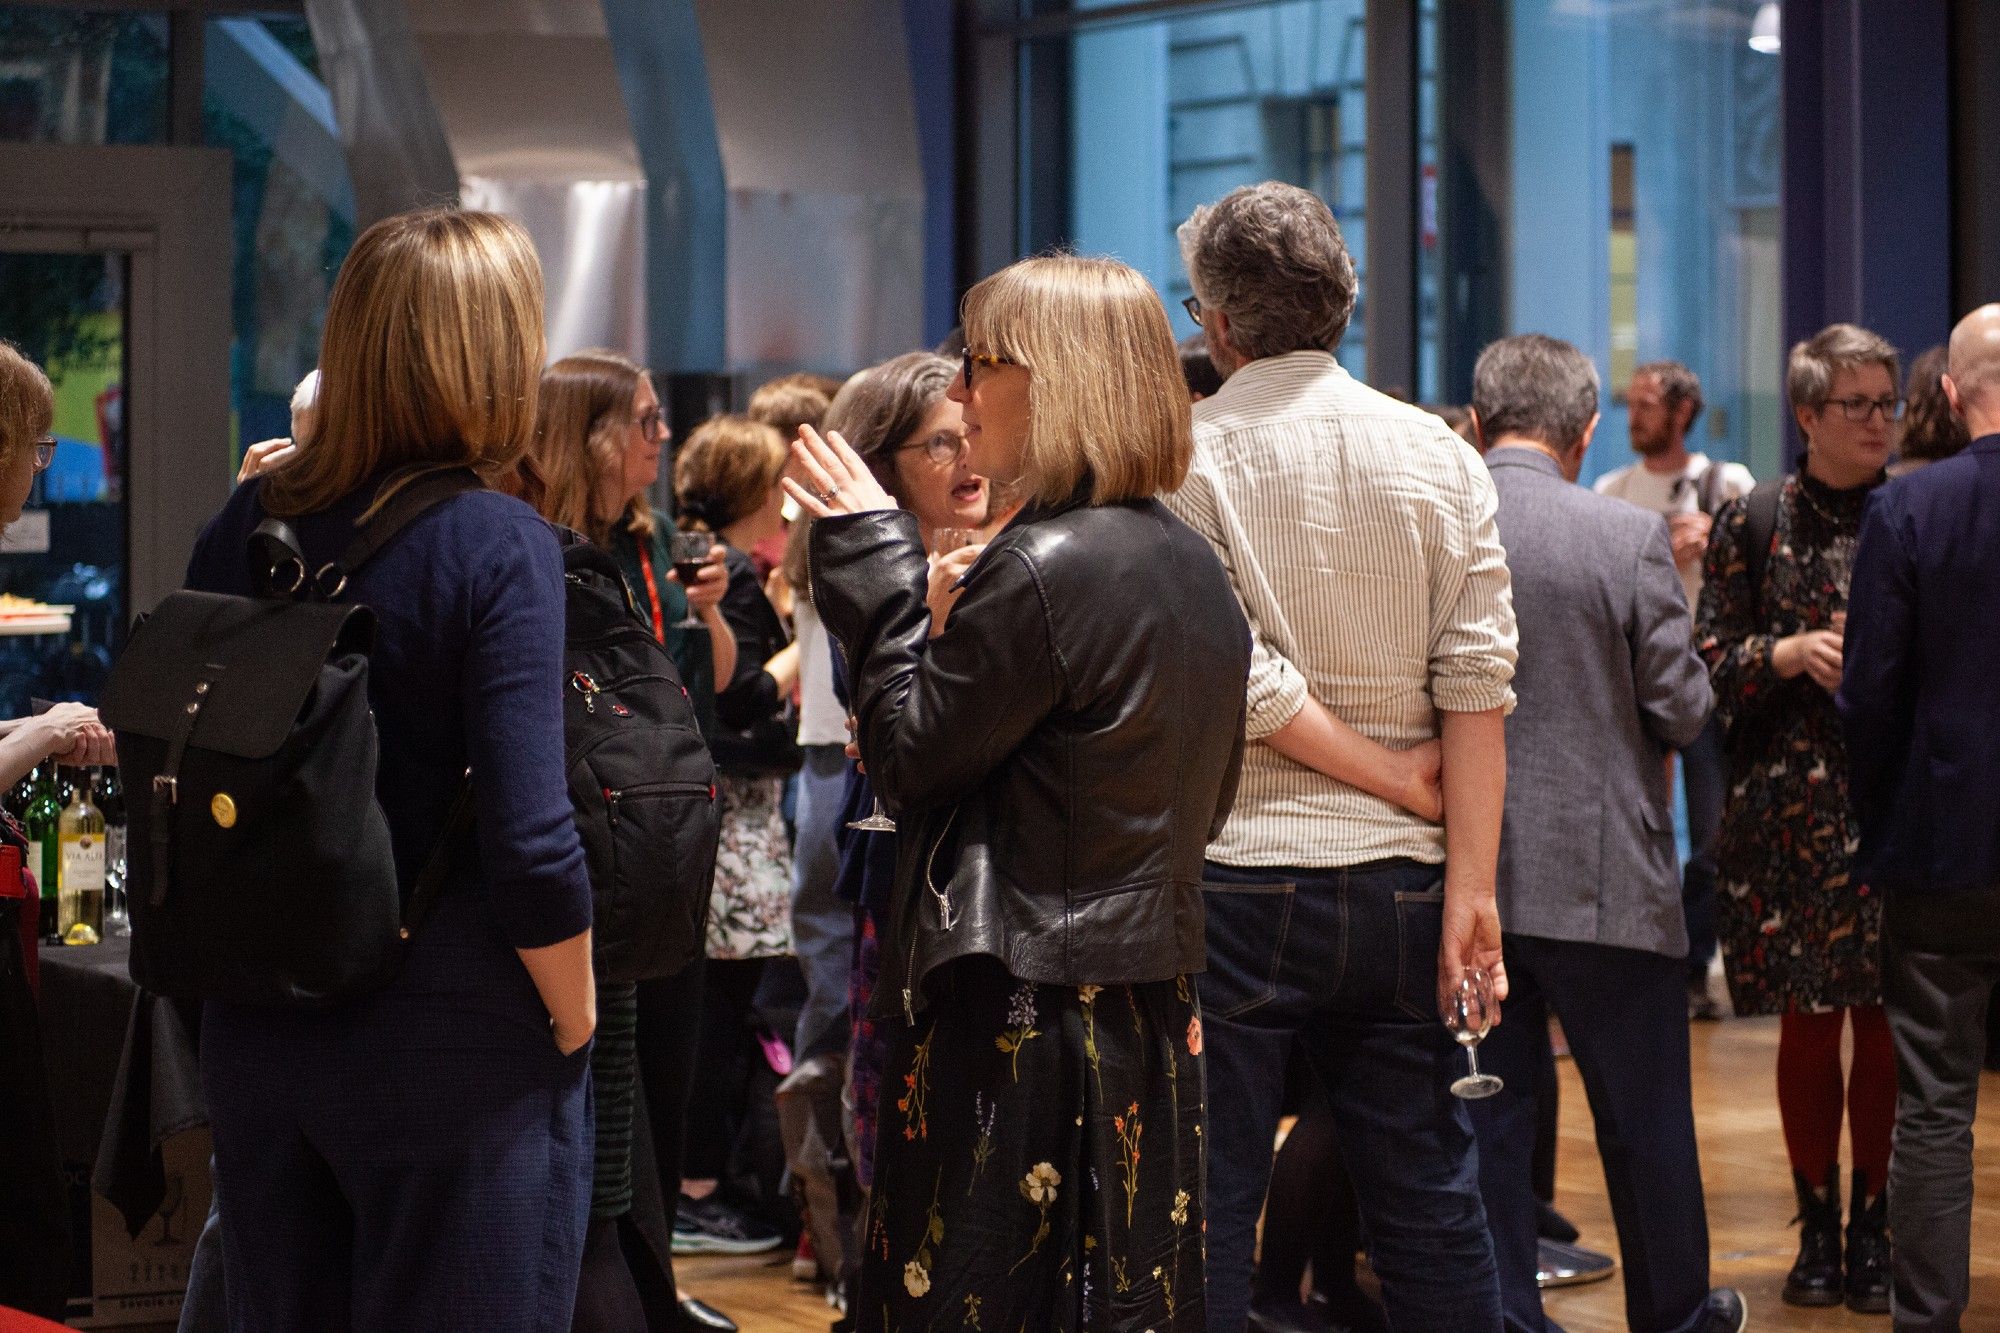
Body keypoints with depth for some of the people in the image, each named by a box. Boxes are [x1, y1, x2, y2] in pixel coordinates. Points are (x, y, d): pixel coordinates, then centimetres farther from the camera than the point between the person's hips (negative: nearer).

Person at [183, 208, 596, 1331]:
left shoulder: (247, 524, 1)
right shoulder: (500, 545, -15)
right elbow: (531, 842, -19)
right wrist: (575, 1028, -5)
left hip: (257, 1029, 6)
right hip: (451, 1051, -6)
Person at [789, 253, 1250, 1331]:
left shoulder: (1043, 567, -18)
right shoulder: (1194, 568, 9)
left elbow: (907, 757, -10)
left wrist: (872, 558, -3)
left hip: (1019, 1018, -9)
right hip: (1155, 1007, 9)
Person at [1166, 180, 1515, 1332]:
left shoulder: (1187, 458, -5)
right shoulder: (1439, 457, 4)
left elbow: (1239, 683, -13)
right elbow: (1478, 685, -4)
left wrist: (1400, 778, -3)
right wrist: (1471, 888, -5)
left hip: (1235, 876, -3)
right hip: (1400, 885, 3)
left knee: (1206, 1209, 3)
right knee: (1428, 1204, 11)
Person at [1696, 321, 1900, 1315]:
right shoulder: (1752, 524, 4)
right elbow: (1707, 664, 3)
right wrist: (1790, 653, -13)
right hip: (1791, 811, 0)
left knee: (1885, 1022, 0)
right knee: (1808, 1020, 3)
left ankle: (1874, 1230, 10)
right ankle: (1817, 1228, 13)